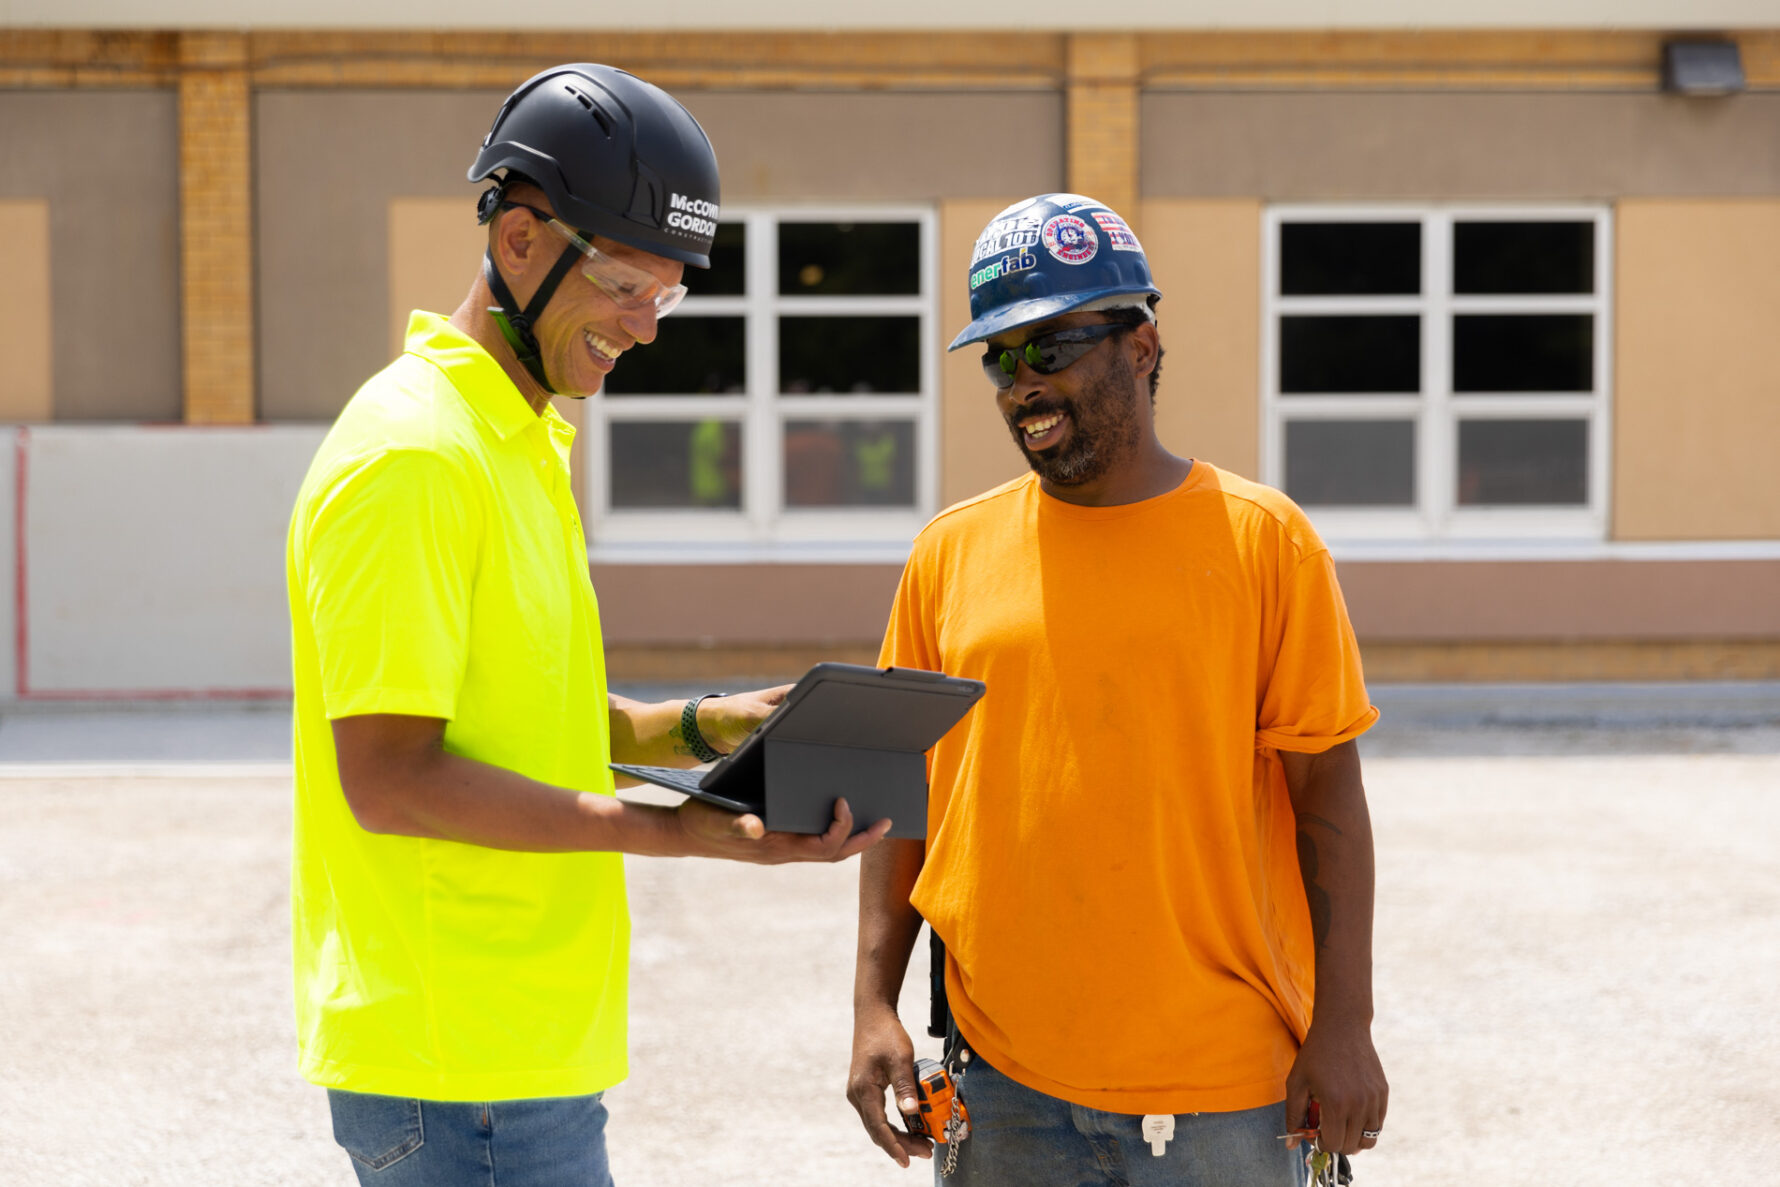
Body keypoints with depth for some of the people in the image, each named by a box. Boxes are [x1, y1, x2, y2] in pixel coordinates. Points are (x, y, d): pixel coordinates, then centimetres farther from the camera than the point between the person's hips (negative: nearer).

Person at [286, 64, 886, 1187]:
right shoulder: (411, 455, -16)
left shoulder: (528, 441, 16)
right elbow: (389, 777, -21)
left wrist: (698, 728, 6)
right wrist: (675, 829, -21)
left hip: (529, 1043, 10)